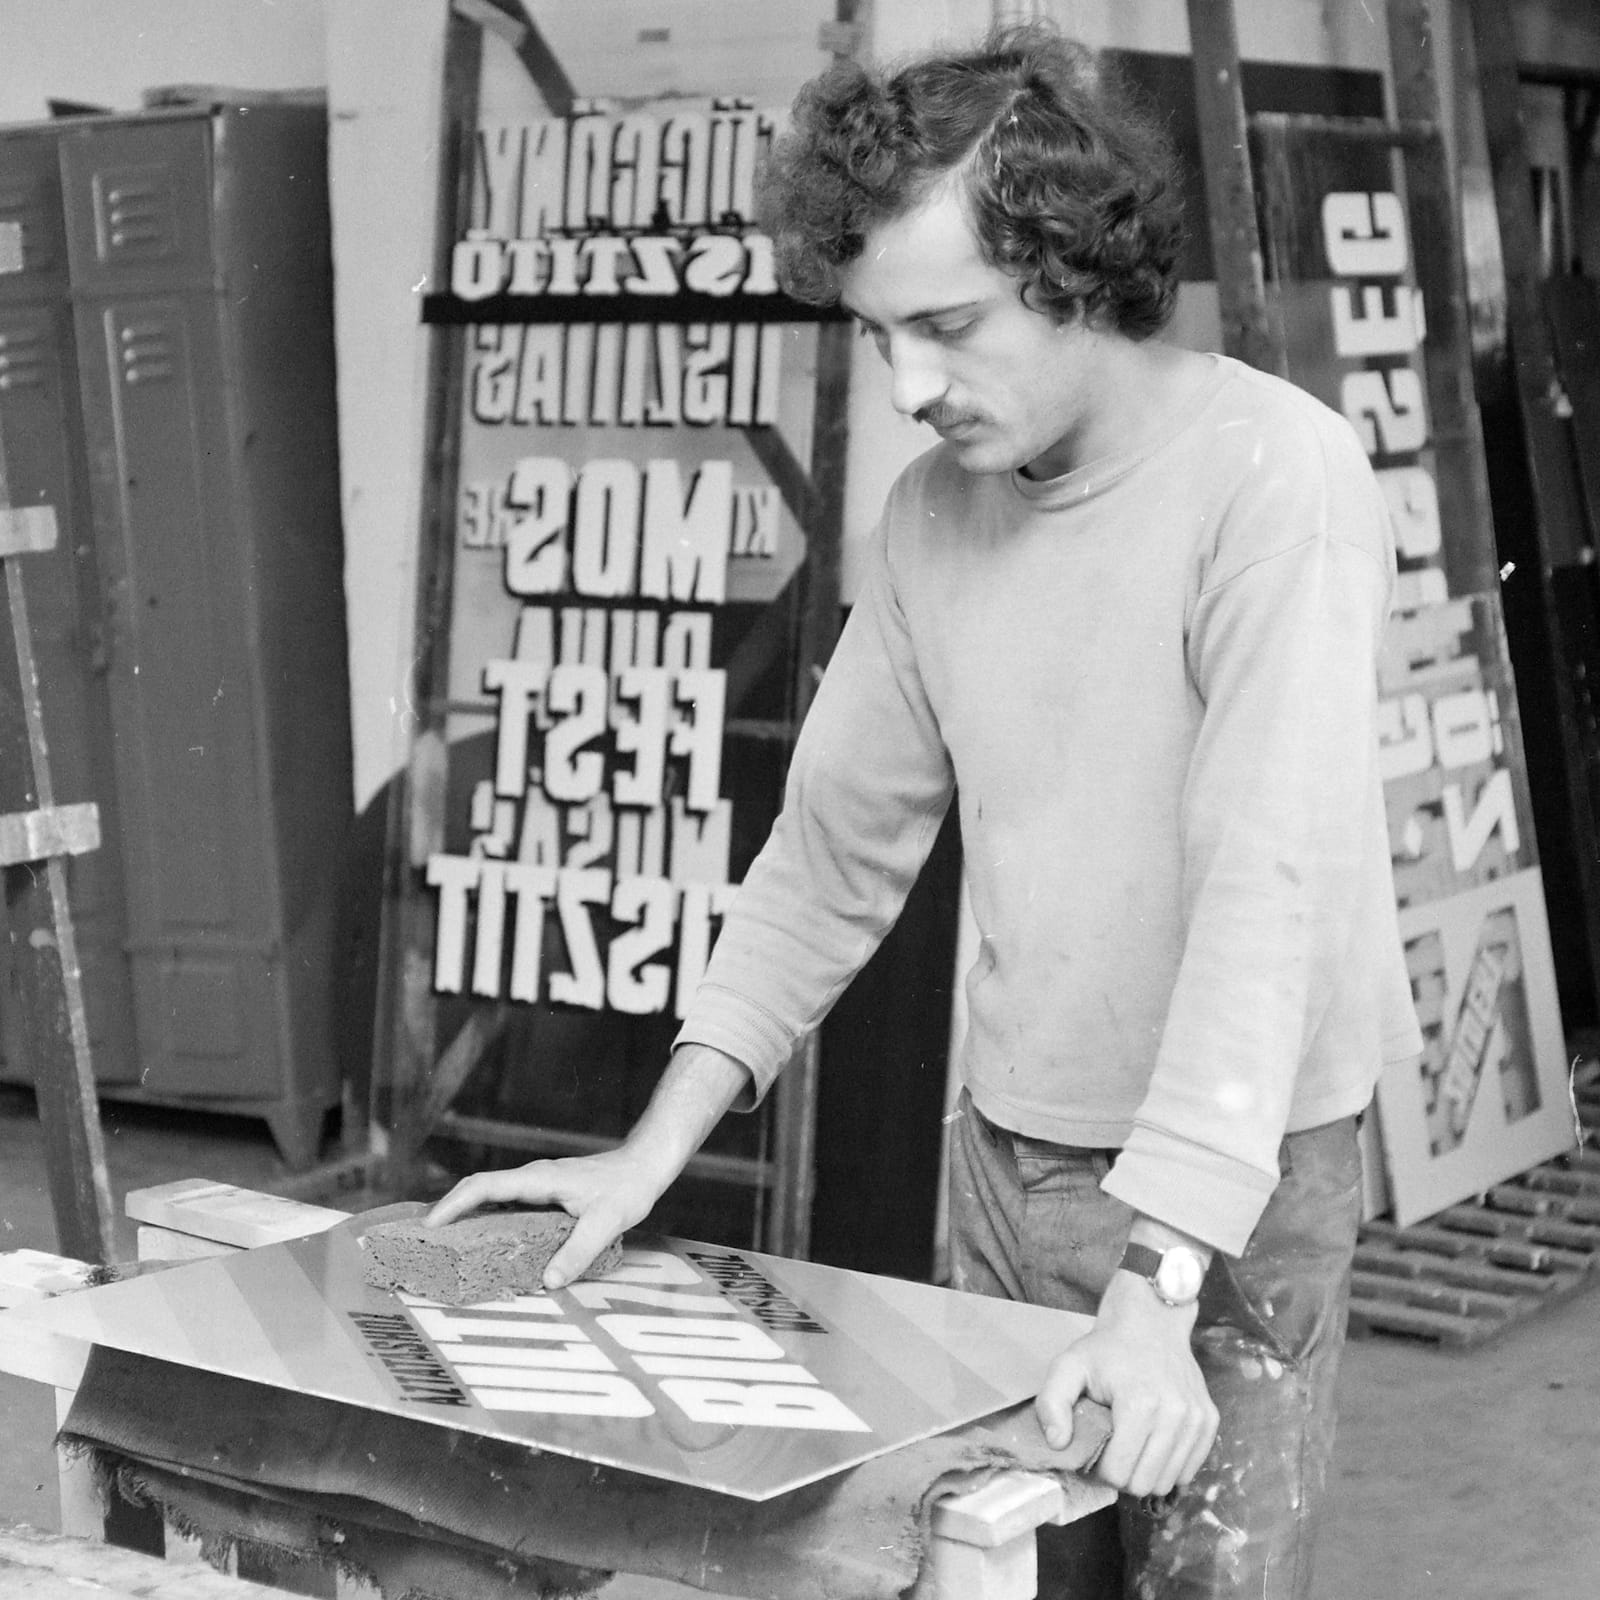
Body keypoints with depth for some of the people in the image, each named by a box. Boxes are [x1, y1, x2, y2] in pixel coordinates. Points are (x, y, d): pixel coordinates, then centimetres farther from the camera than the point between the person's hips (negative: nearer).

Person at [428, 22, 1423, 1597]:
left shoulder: (1273, 476, -19)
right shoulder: (933, 509, 1)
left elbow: (1267, 889, -27)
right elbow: (834, 847, 7)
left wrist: (1158, 1282, -33)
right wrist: (654, 1151, 0)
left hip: (1241, 1180, -5)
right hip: (1003, 1154, 6)